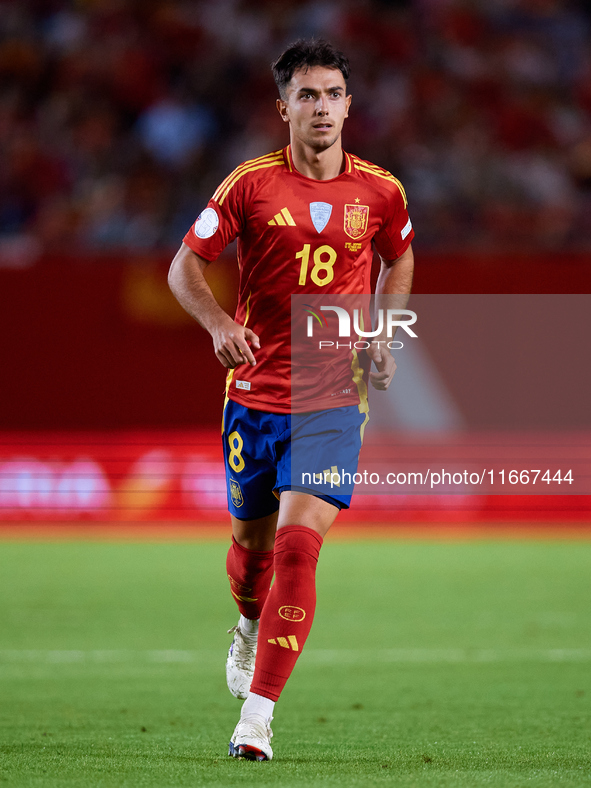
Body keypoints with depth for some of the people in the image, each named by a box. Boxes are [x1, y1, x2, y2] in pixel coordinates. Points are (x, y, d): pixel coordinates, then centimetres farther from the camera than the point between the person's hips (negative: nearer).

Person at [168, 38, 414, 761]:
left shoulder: (381, 192, 1)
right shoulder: (250, 184, -4)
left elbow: (399, 260, 22)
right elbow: (184, 267, 0)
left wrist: (383, 335, 7)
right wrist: (219, 324, -19)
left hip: (334, 401, -1)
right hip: (254, 395, 1)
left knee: (298, 544, -16)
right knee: (253, 542, 14)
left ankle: (256, 716, -14)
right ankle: (251, 626, 51)